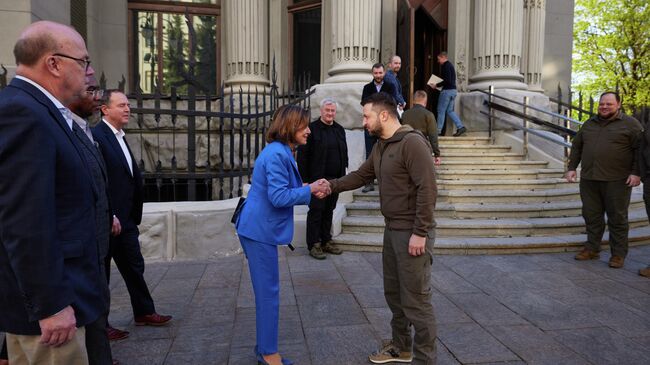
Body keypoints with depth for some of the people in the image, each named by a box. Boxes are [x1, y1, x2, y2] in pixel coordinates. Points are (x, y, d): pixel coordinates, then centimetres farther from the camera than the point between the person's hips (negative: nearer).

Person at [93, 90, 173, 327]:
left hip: (126, 220, 9)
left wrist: (133, 217, 10)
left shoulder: (120, 137, 14)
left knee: (134, 267, 16)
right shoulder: (96, 136, -15)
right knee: (101, 271, 7)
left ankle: (144, 313, 29)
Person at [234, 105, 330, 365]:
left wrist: (311, 192, 5)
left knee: (266, 291, 16)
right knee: (268, 292, 0)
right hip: (260, 231, -10)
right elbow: (279, 197, -23)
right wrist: (310, 190, -13)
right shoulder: (277, 154, -19)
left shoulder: (282, 152, 13)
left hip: (259, 229, 10)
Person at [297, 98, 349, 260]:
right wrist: (304, 179, -14)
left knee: (329, 211, 12)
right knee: (316, 211, 0)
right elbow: (302, 155, -9)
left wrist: (343, 176, 11)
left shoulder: (339, 130, 13)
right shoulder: (312, 128, -6)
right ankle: (313, 245, 9)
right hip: (317, 179, -5)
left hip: (335, 179, 6)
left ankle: (326, 241, 23)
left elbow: (344, 153, 18)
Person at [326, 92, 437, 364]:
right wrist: (331, 186, 1)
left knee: (415, 300, -1)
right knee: (393, 293, 19)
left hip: (412, 233, -9)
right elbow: (361, 176, 15)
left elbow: (427, 189, -21)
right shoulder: (380, 147, 12)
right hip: (392, 230, 9)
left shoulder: (412, 142, -17)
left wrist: (419, 232, -22)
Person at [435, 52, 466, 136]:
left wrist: (437, 85, -15)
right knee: (450, 111, 13)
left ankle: (438, 131, 2)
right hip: (453, 90, 10)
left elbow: (447, 80, -22)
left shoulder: (446, 66, -13)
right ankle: (461, 127, 5)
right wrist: (438, 84, 15)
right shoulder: (450, 65, 18)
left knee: (441, 111, -2)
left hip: (447, 90, -10)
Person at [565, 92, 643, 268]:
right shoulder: (589, 124, 15)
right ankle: (592, 249, 20)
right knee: (592, 216, 9)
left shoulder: (630, 124, 0)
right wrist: (571, 168, 10)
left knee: (617, 218, 3)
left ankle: (618, 254, 12)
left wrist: (636, 173, -12)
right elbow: (576, 147, 19)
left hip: (617, 181, -4)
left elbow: (640, 149, -4)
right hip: (589, 180, 5)